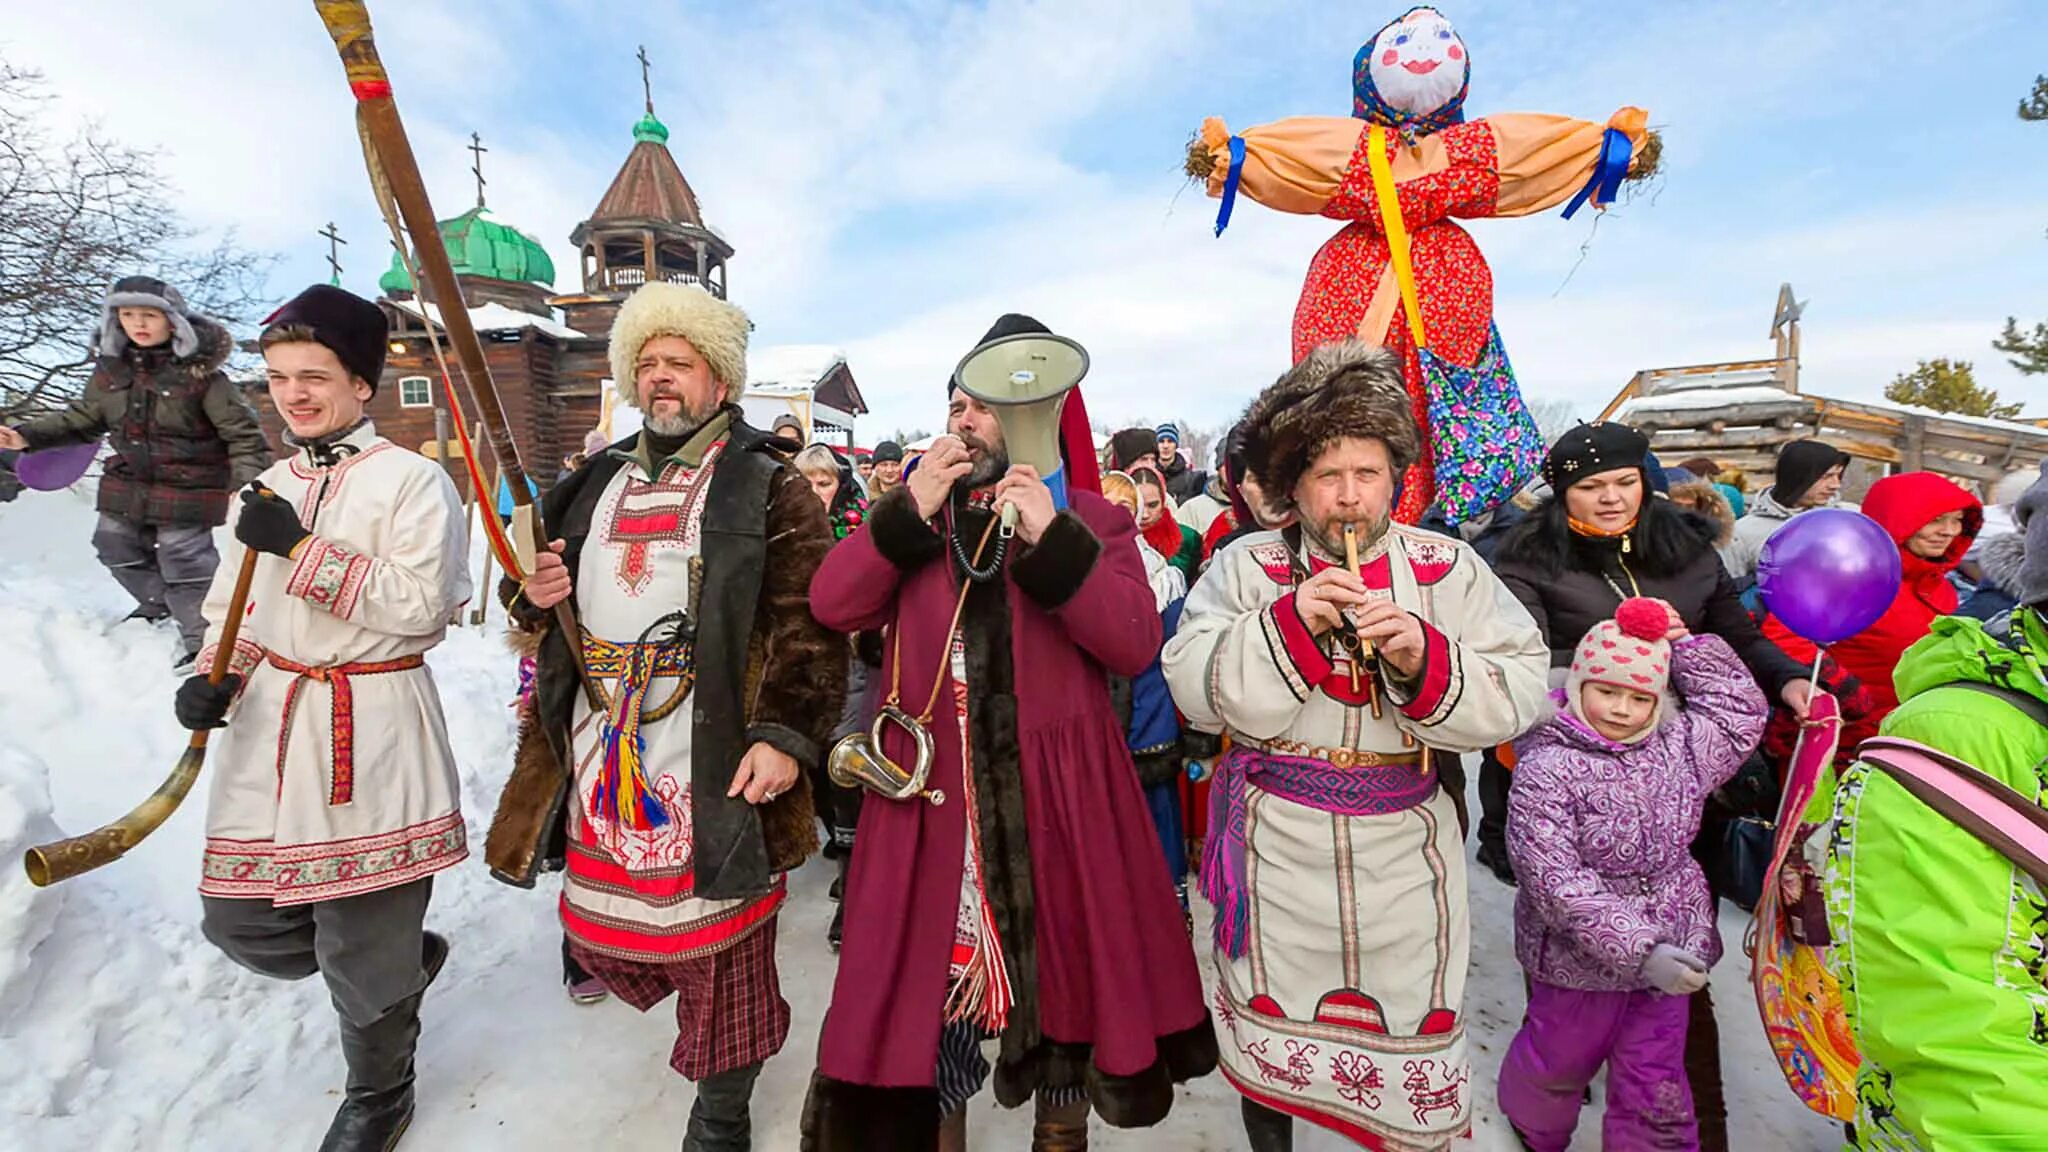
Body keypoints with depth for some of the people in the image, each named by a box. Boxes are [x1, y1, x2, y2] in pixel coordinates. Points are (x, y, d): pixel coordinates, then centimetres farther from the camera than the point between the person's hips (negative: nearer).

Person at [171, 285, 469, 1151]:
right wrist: (216, 676, 0)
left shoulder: (412, 480, -8)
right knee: (239, 920, 13)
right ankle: (407, 954, 40)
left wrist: (302, 549, -18)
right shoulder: (269, 487, 13)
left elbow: (422, 605, -17)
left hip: (372, 736, -7)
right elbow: (234, 605, 18)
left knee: (364, 954, 5)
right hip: (267, 730, 7)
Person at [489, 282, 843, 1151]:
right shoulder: (597, 484, 15)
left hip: (715, 772, -6)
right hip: (599, 760, 7)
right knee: (597, 931, 18)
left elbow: (809, 625, -12)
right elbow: (544, 604, 24)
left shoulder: (767, 486, -5)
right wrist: (532, 594, 0)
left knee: (720, 955, 6)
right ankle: (683, 987, 49)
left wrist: (786, 736, -21)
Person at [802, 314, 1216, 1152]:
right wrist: (911, 510, -16)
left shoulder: (1090, 519, 0)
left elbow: (1135, 645, -13)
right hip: (932, 792, 2)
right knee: (927, 975, 13)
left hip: (1054, 794, -1)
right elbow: (831, 607, -6)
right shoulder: (910, 515, 8)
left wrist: (1050, 539, -22)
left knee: (1064, 971, 15)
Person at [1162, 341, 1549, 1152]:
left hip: (1401, 848, 1)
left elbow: (1518, 698, -7)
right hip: (1274, 845, 0)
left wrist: (1425, 659, -25)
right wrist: (1290, 621, -23)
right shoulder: (1247, 566, -4)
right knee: (1270, 1025, 19)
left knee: (1413, 1025, 18)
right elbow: (1193, 689, -13)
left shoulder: (1448, 569, -2)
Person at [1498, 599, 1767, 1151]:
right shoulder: (1546, 770, -21)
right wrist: (1639, 950, -26)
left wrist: (1683, 642, 4)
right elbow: (1555, 881, -24)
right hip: (1580, 960, -4)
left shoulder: (1677, 749, 0)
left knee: (1657, 1092, 15)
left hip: (1667, 953, 4)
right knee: (1559, 1063, 19)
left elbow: (1741, 709, 15)